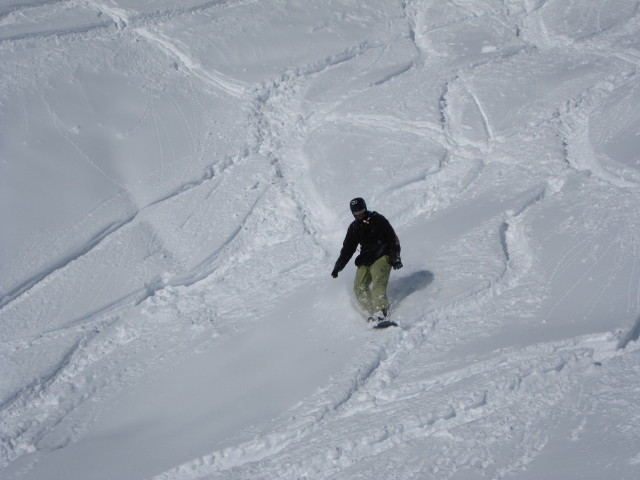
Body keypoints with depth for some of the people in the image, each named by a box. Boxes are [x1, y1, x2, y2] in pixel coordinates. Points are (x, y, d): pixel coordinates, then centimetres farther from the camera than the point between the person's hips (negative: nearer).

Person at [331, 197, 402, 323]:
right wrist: (338, 267, 15)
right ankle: (372, 313, -10)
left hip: (381, 258, -6)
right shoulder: (354, 228, 14)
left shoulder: (377, 220, -4)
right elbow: (347, 249, 20)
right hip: (365, 261, 7)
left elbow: (392, 239, -6)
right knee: (359, 288, -8)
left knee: (378, 283, -26)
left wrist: (395, 258, -14)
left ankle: (381, 313, -35)